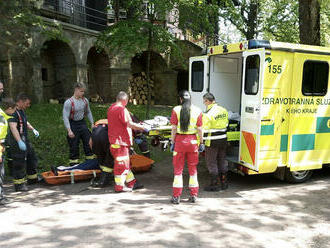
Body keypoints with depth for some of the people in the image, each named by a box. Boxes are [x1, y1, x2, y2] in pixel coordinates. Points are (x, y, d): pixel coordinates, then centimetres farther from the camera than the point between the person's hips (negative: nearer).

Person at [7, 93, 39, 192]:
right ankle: (19, 184, 9)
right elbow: (13, 128, -30)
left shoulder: (22, 111, 12)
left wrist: (33, 129, 16)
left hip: (24, 140, 11)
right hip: (16, 142, -10)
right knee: (19, 163, -3)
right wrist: (20, 142, -37)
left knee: (32, 159, 20)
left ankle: (33, 178, 35)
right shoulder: (13, 112, -20)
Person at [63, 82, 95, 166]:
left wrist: (92, 123, 8)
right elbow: (65, 117, -18)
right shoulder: (69, 102, -17)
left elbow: (88, 112, 14)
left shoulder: (85, 100, 1)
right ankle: (74, 163, 17)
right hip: (73, 125, -5)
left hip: (82, 123, 5)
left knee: (88, 142, 9)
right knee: (74, 146, 3)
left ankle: (90, 160, 24)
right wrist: (69, 130, -24)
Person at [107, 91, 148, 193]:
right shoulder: (122, 109, -18)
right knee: (121, 163, -1)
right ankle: (119, 186, 7)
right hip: (120, 141, -10)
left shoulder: (111, 108, 13)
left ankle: (131, 182, 25)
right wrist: (143, 127, -11)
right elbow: (130, 124, -22)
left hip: (114, 140, 10)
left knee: (125, 162, 16)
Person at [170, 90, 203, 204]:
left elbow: (174, 128, -6)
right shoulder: (197, 111, 1)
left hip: (179, 140, -1)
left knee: (178, 168, 6)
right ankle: (193, 195, 18)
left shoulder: (176, 110, -3)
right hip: (192, 141, 2)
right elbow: (199, 129, -1)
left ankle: (176, 196, 9)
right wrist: (201, 142, 7)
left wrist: (172, 142, 1)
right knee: (193, 168, 12)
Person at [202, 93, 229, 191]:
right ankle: (224, 182, 27)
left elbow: (205, 130, -18)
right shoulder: (223, 110, 6)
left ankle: (215, 184, 9)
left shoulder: (208, 114, -17)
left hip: (212, 142, -8)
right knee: (222, 160, 18)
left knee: (211, 162, 4)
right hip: (223, 140, 8)